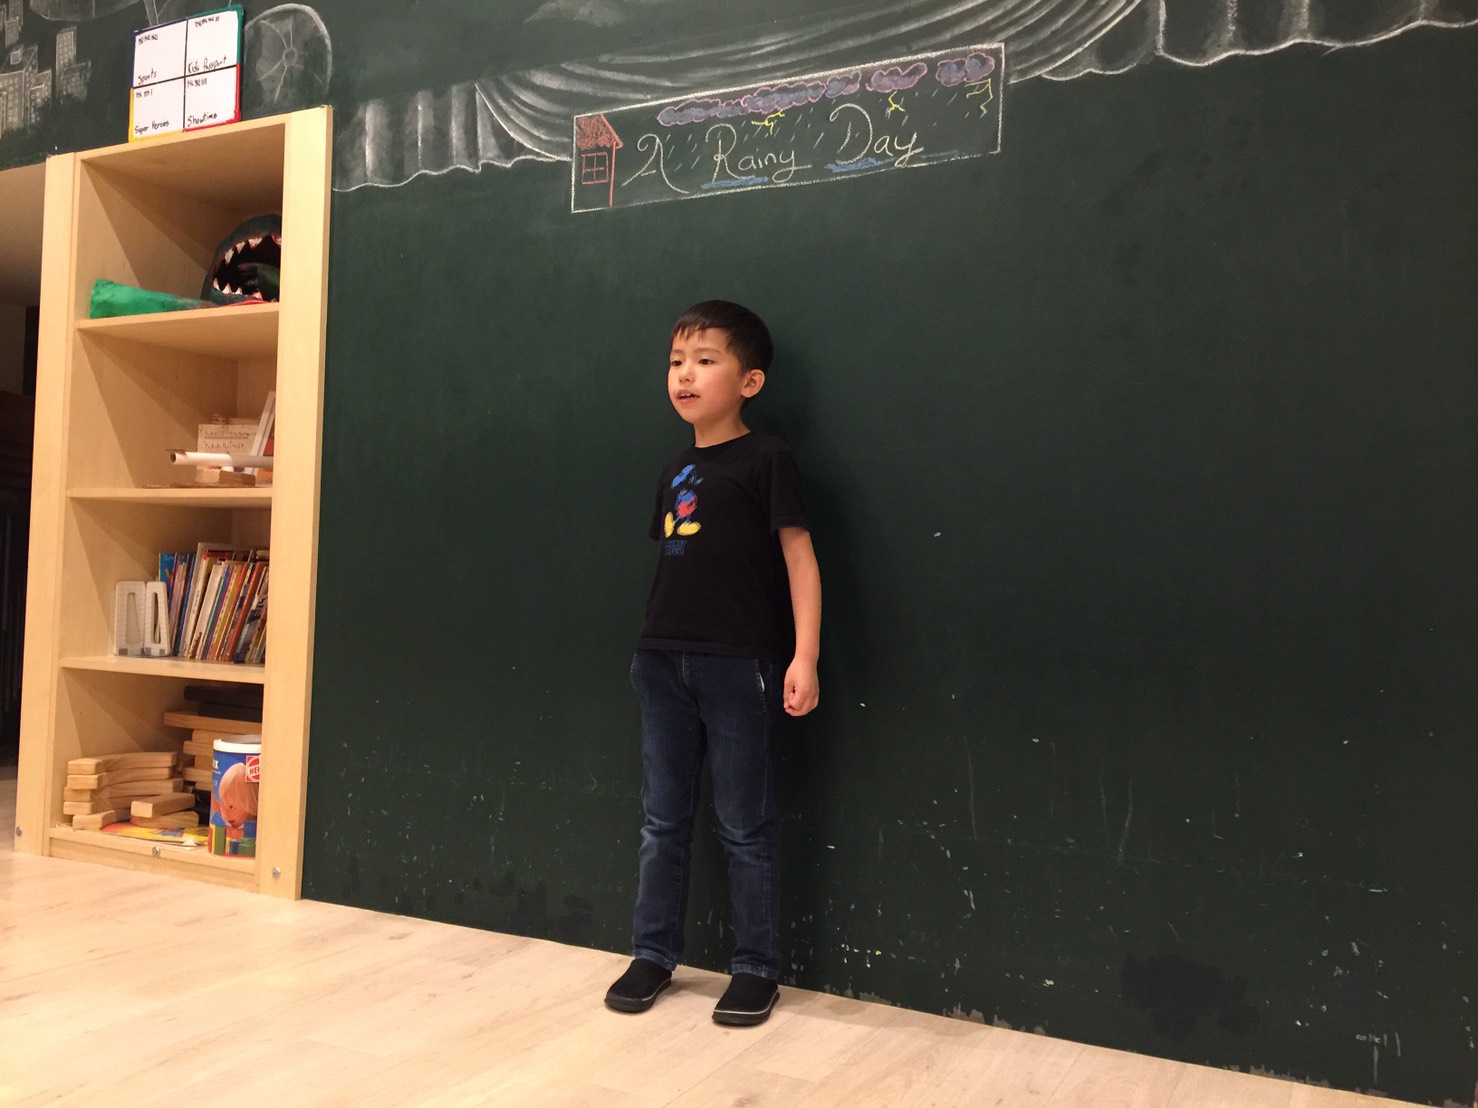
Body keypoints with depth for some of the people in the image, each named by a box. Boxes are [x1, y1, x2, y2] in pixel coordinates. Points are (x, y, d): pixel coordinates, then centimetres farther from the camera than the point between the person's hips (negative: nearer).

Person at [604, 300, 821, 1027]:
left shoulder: (765, 460, -5)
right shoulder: (675, 471, 13)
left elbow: (798, 557, -9)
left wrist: (804, 656, -15)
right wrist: (655, 644, 10)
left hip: (738, 665, -6)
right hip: (663, 662, 6)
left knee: (744, 825, 4)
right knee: (662, 819, 13)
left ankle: (756, 969, 17)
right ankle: (653, 953, 26)